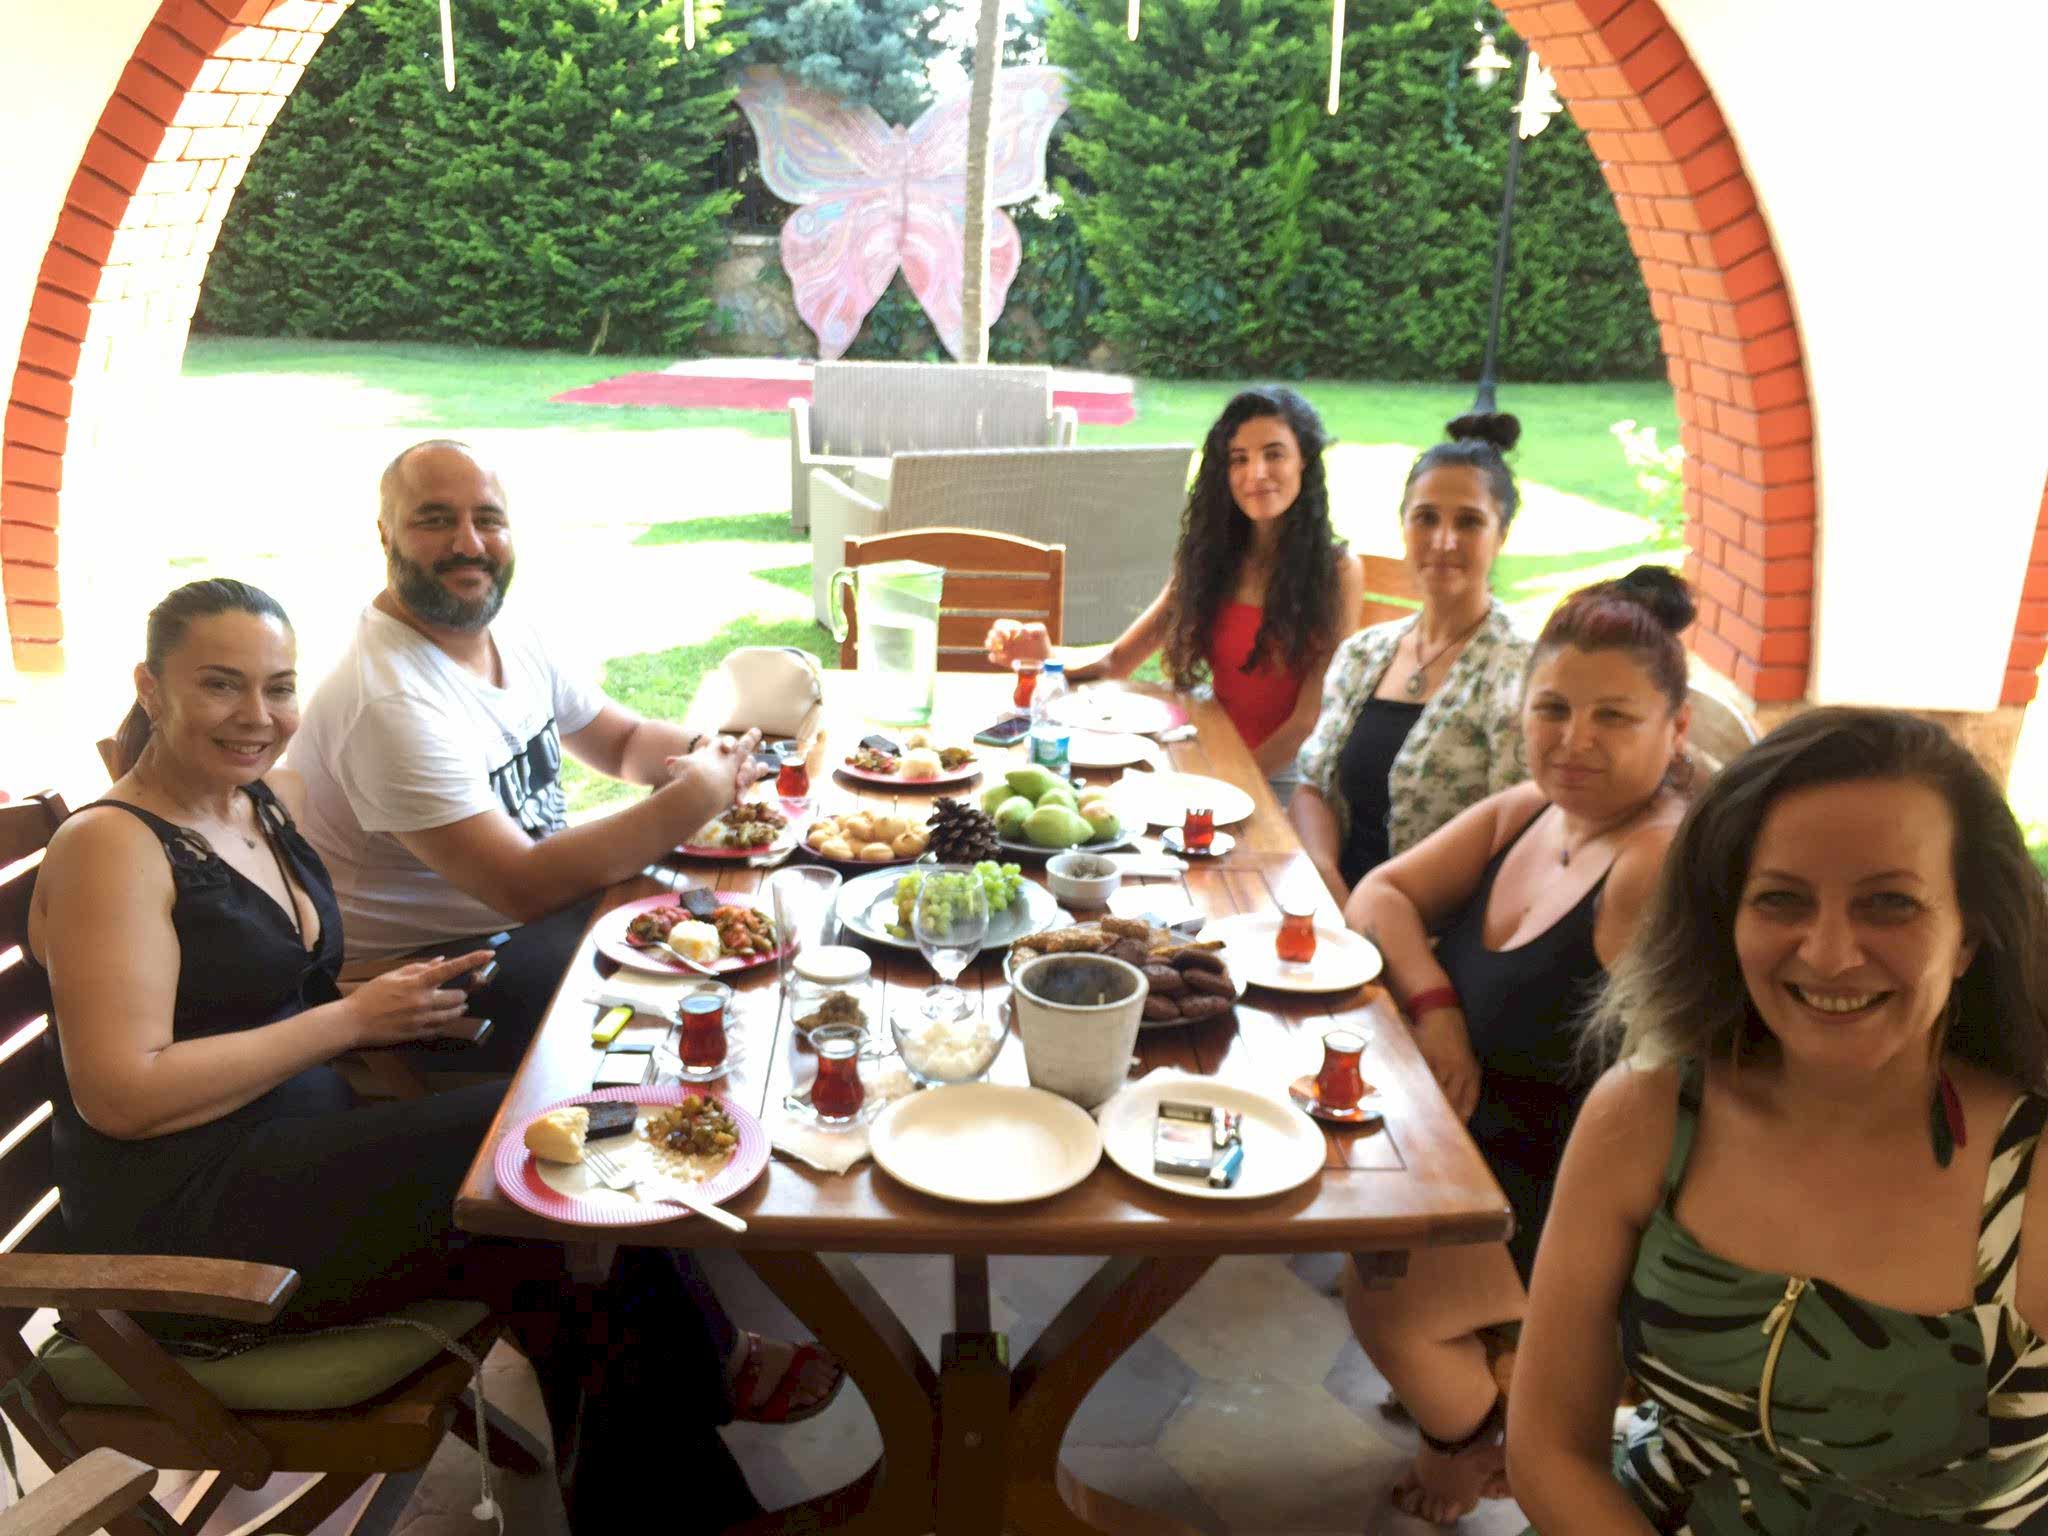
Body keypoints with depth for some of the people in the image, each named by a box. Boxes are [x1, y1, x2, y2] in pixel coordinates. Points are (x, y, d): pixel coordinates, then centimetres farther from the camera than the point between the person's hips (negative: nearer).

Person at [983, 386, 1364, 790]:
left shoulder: (1336, 570, -6)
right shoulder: (1213, 558, 8)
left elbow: (1311, 720, -10)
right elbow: (1118, 660, 8)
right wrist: (1045, 655, -12)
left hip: (1282, 779, -4)